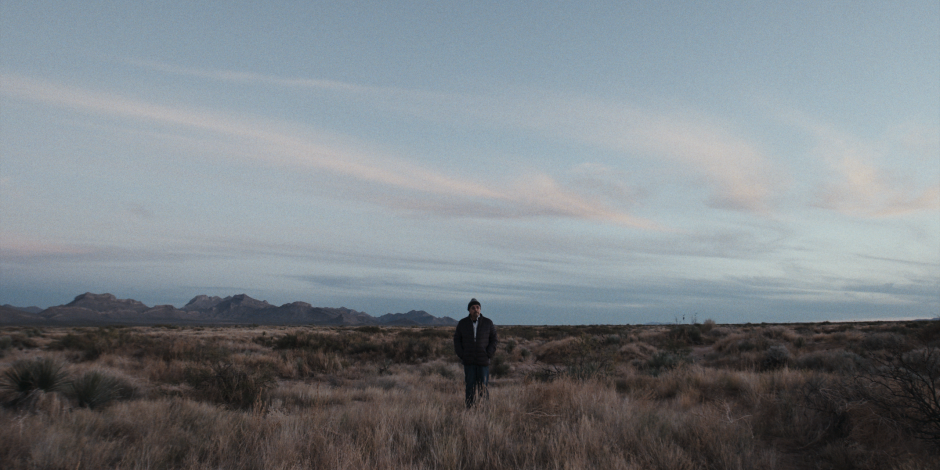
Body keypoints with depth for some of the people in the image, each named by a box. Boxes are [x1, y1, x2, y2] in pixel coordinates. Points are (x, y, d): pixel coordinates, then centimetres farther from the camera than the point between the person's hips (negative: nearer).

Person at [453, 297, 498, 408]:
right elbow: (457, 340, 9)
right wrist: (461, 355, -2)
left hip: (483, 361, 0)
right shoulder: (462, 323, 2)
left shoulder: (488, 323, 0)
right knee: (470, 386, 1)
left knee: (483, 386, 1)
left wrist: (488, 355, -6)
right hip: (468, 361, 0)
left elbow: (494, 340, 5)